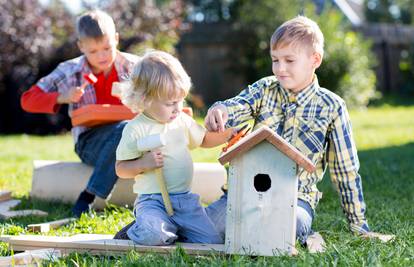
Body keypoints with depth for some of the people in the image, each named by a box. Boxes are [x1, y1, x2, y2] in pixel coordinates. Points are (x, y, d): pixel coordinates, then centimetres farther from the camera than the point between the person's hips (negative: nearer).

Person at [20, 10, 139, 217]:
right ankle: (88, 197, -27)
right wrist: (63, 97, -14)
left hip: (129, 131, 3)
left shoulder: (132, 66, 3)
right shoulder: (69, 72, -1)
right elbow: (28, 100, 2)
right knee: (124, 130, -35)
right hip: (90, 141, -3)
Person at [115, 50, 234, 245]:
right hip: (153, 201, -6)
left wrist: (226, 134, 8)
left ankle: (170, 228, 15)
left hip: (185, 199, 6)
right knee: (152, 236, -34)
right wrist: (143, 164, -22)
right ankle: (136, 229, 1)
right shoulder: (136, 129, -8)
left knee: (213, 242, -6)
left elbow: (204, 140, 26)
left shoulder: (182, 121, 10)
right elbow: (121, 169, -5)